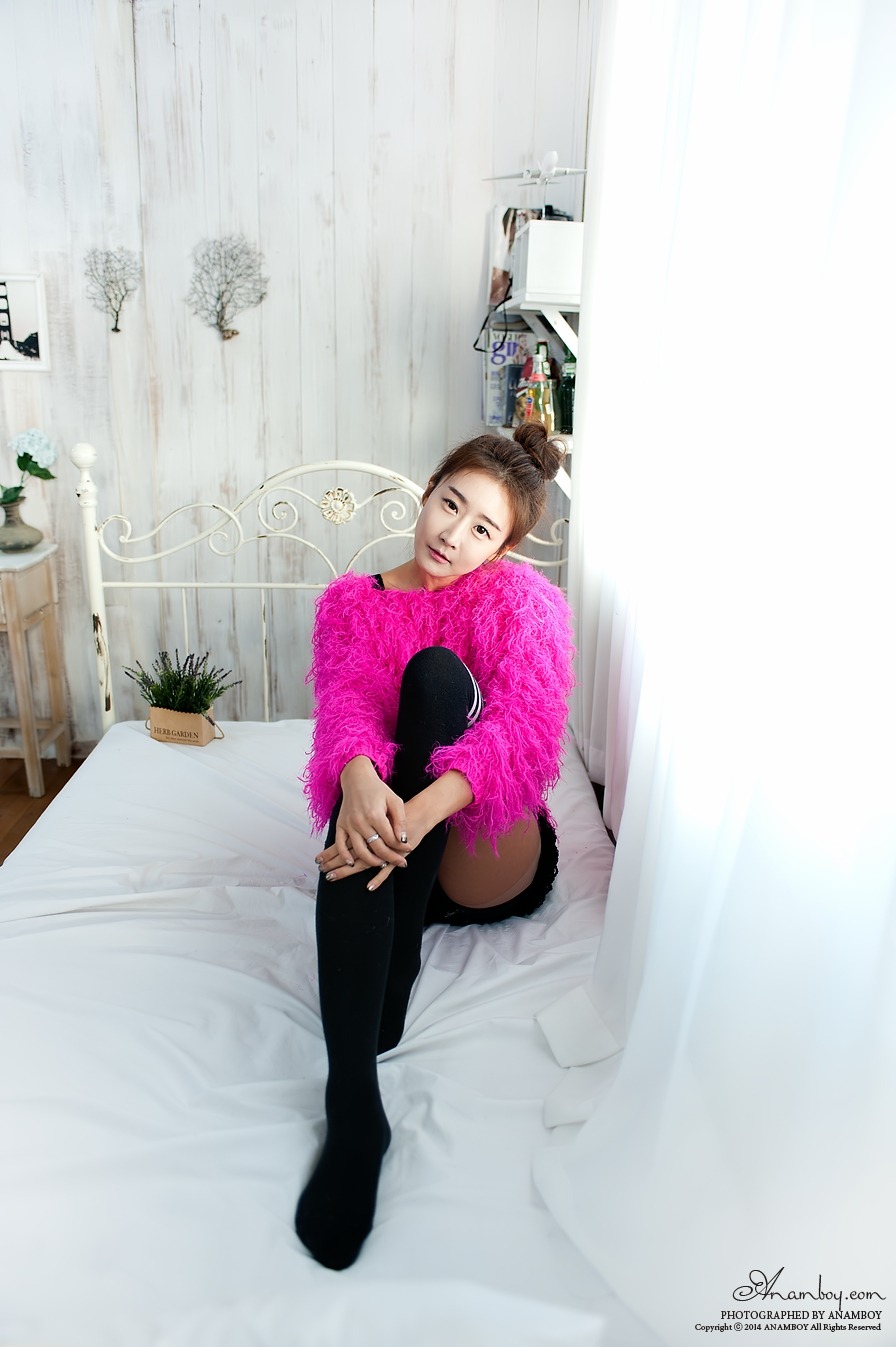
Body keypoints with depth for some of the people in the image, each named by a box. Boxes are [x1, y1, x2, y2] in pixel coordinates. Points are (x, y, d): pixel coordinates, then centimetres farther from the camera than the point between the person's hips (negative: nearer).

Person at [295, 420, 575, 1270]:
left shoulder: (521, 597, -1)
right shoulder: (350, 600, 8)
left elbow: (526, 728, -19)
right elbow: (343, 701, -11)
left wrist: (418, 814, -38)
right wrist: (359, 779, -38)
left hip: (494, 858, -1)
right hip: (396, 846, 2)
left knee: (437, 670, -25)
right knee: (363, 815, -35)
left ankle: (399, 959, -27)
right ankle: (352, 1105, -39)